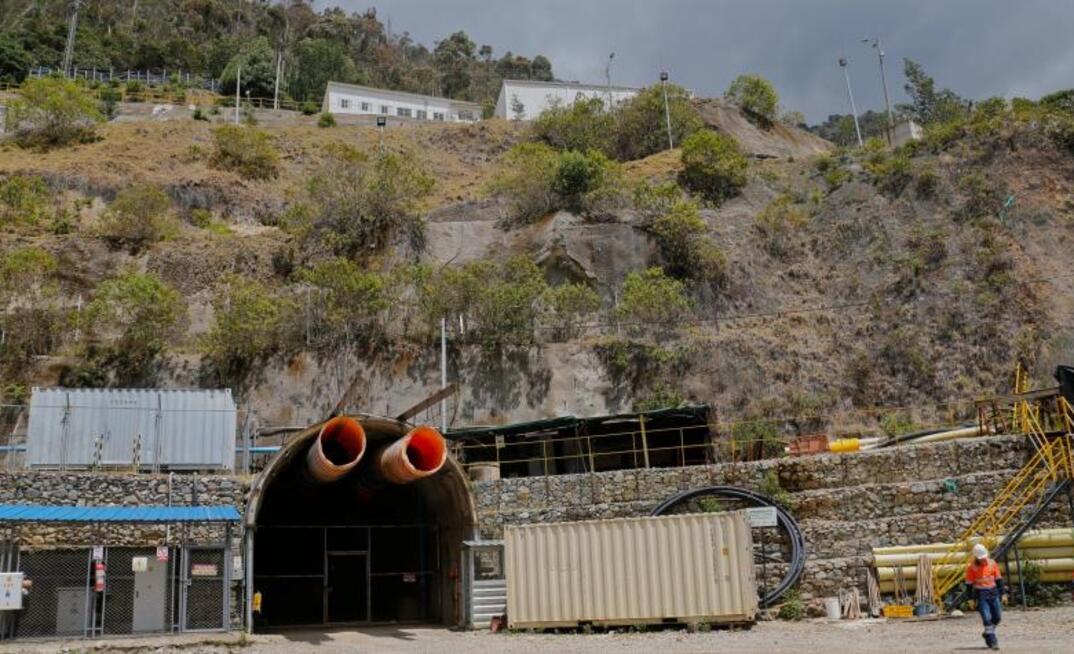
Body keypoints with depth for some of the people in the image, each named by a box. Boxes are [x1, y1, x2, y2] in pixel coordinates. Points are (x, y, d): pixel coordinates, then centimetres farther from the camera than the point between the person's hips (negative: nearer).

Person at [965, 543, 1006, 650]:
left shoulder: (992, 563, 3)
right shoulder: (971, 567, -7)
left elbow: (999, 579, 10)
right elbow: (969, 584, -3)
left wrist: (1002, 593, 7)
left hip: (993, 592, 4)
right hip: (980, 594, -4)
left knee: (998, 616, 9)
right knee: (987, 617, -10)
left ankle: (988, 633, 31)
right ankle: (992, 641, -3)